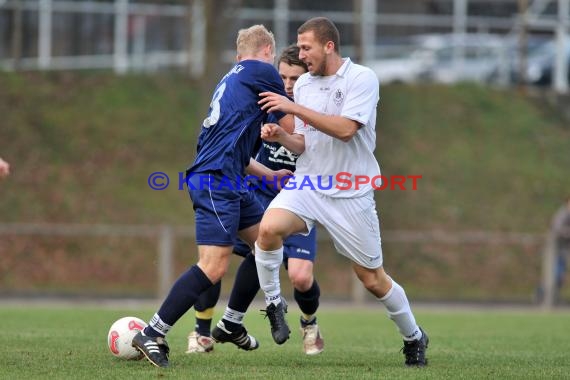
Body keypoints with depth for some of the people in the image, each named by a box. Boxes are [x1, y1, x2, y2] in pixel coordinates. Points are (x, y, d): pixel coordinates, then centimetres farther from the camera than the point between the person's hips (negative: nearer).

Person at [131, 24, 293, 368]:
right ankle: (152, 335, -17)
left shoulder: (231, 80, 25)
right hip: (216, 181, -10)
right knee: (214, 266, -16)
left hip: (229, 182, 10)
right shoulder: (262, 72, -2)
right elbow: (291, 129, 1)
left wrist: (271, 175, 39)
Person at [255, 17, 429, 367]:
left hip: (351, 192, -4)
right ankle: (274, 304, -6)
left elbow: (345, 129, -22)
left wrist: (295, 108, -22)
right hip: (308, 185, 4)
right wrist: (282, 136, -7)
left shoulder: (362, 78, -10)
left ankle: (414, 338, 26)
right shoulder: (303, 84, 9)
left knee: (372, 278, 3)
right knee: (269, 228, -27)